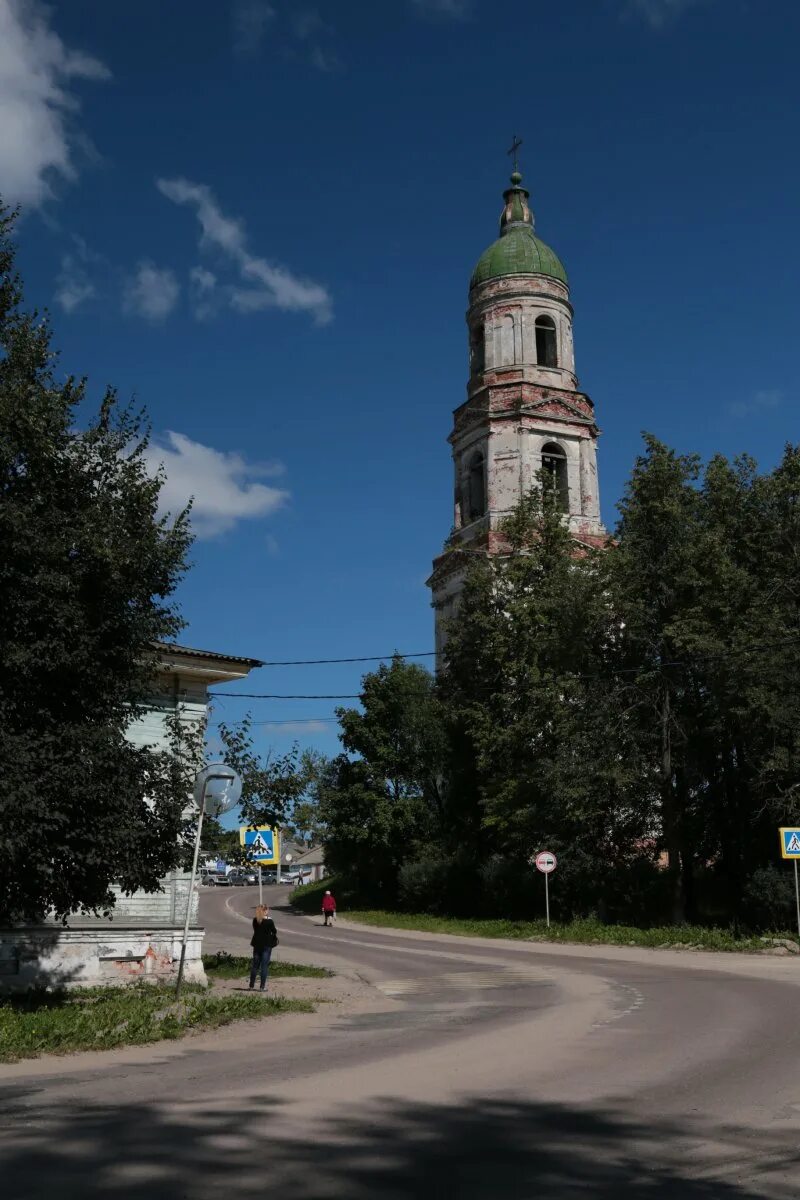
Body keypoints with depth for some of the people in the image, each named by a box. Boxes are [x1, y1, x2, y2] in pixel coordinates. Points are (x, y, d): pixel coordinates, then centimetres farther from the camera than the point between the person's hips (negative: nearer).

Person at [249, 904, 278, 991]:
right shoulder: (269, 921, -13)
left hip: (257, 945, 4)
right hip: (267, 945, -4)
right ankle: (262, 987, 0)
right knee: (264, 966, 1)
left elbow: (255, 930, 11)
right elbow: (274, 931, -4)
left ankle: (251, 986, 15)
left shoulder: (255, 920, 0)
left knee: (255, 965, 12)